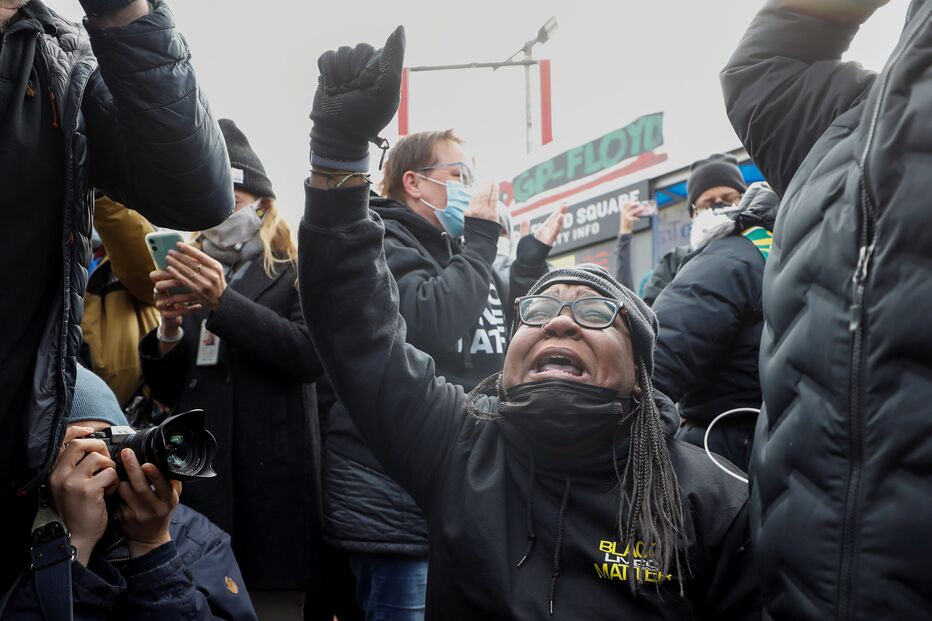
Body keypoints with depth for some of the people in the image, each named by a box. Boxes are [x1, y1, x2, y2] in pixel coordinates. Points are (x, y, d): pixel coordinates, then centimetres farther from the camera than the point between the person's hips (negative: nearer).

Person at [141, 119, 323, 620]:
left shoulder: (295, 275, 4)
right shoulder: (195, 277, 17)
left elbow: (311, 355, -15)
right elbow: (168, 392, 15)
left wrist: (224, 302, -21)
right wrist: (168, 332, -4)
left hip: (269, 485, -4)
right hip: (196, 480, 5)